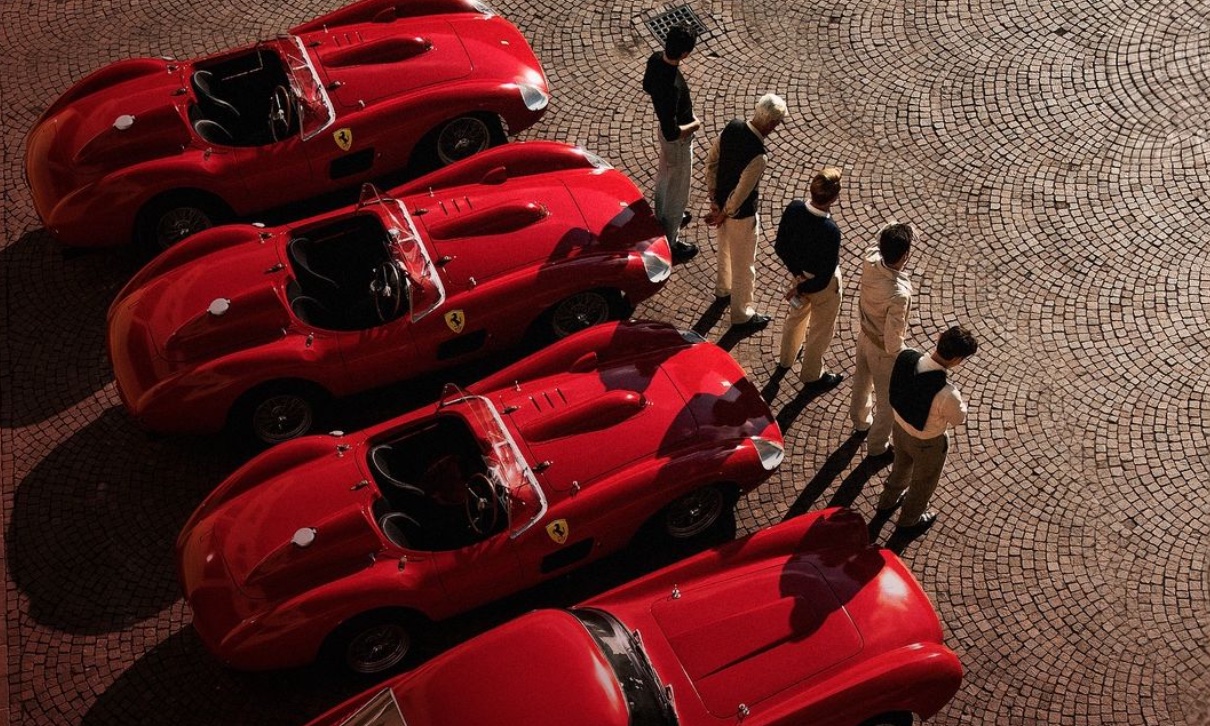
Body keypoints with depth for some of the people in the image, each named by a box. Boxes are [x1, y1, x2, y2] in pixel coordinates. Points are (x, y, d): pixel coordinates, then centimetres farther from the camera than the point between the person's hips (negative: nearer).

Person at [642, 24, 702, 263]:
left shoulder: (655, 60, -16)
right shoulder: (672, 86, -42)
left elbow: (647, 86, 7)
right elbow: (672, 133, -36)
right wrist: (694, 125, -17)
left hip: (665, 128, 9)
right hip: (678, 140, -9)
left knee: (664, 177, 31)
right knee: (677, 190, 12)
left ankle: (663, 218, 56)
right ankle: (670, 243, 30)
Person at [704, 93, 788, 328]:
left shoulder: (732, 127, -14)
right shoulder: (758, 155, -36)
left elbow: (711, 162, -2)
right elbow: (741, 194, -26)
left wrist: (714, 196, 5)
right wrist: (723, 215, -10)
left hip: (720, 200, 8)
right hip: (740, 212, -8)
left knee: (725, 249, 32)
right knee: (743, 264, 13)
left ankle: (723, 288, 57)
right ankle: (741, 314, 30)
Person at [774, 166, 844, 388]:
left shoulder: (793, 209, -23)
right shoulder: (830, 231, -39)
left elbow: (780, 248, -10)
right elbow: (823, 278, -28)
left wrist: (797, 273, -6)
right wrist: (800, 289, -14)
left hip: (799, 273, 6)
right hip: (822, 285, -6)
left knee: (797, 315, 33)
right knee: (821, 329, 21)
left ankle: (786, 358, 57)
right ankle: (812, 374, 43)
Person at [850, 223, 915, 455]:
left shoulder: (870, 259, -25)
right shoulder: (898, 294, -43)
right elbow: (892, 340, -30)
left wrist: (893, 235, -8)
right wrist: (905, 356, -13)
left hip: (864, 335, 7)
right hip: (883, 349, -7)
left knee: (862, 382, 34)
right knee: (887, 400, 20)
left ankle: (861, 421, 63)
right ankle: (877, 446, 43)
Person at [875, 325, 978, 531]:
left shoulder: (906, 357, -28)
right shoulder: (946, 394, -43)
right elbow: (958, 419, -19)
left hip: (900, 426, 5)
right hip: (928, 442, -5)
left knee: (901, 466, 37)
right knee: (924, 481, 28)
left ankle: (888, 502, 64)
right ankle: (909, 519, 55)